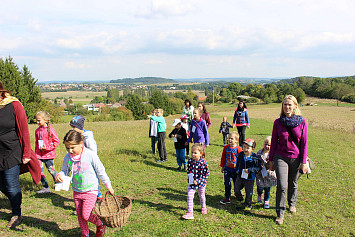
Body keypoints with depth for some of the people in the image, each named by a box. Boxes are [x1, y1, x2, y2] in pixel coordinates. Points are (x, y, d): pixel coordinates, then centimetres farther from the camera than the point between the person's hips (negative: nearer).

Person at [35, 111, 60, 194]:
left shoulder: (50, 129, -10)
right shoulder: (37, 130, 8)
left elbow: (56, 142, -9)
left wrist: (47, 147, -18)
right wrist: (36, 152, 15)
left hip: (48, 154, -5)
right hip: (39, 154, 5)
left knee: (51, 170, 4)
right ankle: (46, 187, 10)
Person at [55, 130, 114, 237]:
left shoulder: (90, 155, -17)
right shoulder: (68, 157, -5)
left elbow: (100, 171, -8)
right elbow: (65, 171, 10)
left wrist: (108, 186, -1)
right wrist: (60, 175, -15)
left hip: (90, 191, -5)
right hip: (77, 191, 5)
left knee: (85, 215, -9)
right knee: (80, 215, 13)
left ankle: (100, 225, 20)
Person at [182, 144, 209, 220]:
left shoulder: (203, 162, -20)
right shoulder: (190, 161, -8)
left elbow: (207, 173, -14)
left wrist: (198, 181, -19)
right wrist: (189, 178, -7)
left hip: (201, 182, -2)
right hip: (192, 182, 2)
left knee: (201, 196, 18)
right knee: (189, 196, -7)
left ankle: (203, 208, 46)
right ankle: (190, 212, 1)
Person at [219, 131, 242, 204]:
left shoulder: (238, 149, -13)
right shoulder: (226, 147, -1)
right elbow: (223, 157, 9)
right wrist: (222, 167, 11)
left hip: (235, 170, -3)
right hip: (227, 169, 3)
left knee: (236, 184, 11)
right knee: (227, 184, 6)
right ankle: (227, 198, 17)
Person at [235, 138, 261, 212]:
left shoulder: (254, 158, -17)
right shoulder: (240, 155, -3)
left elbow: (258, 168, -18)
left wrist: (249, 170, -25)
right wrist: (237, 169, 13)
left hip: (249, 178, -4)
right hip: (240, 176, 4)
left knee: (249, 192, 7)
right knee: (237, 190, 11)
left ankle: (248, 205, 28)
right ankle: (240, 201, 39)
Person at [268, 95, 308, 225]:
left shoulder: (302, 121, -4)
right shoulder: (278, 122, -3)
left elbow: (304, 143, -1)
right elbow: (274, 142, 4)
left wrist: (304, 162, -2)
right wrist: (270, 160, 5)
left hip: (296, 158, 1)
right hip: (280, 157, -1)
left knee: (293, 184, 16)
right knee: (282, 186, -6)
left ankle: (292, 204, 44)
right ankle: (280, 214, 8)